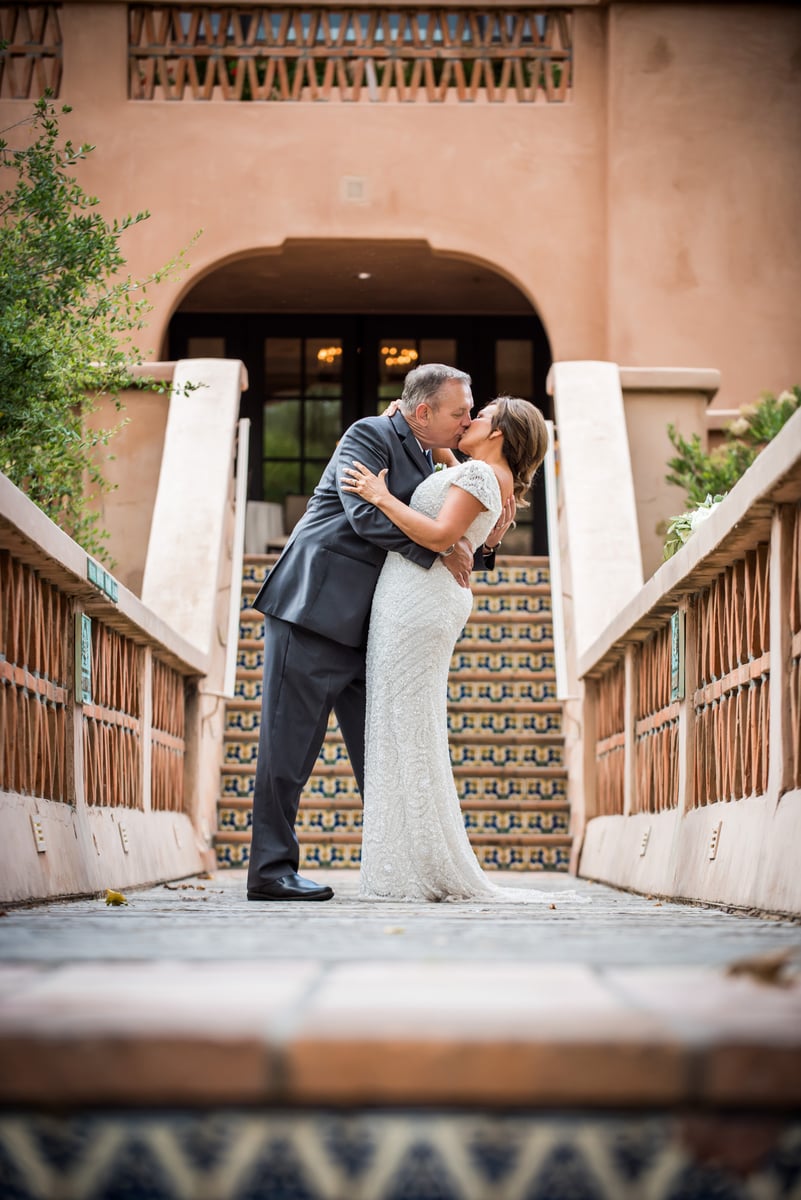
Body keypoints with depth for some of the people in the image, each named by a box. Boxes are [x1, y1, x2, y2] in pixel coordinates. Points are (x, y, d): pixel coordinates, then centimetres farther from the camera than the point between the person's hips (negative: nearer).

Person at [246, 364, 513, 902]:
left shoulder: (426, 464, 19)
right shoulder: (369, 435, -7)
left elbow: (437, 541, 21)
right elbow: (367, 514, -22)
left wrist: (485, 539, 3)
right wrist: (441, 548, -18)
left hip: (363, 629, 9)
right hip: (315, 609, -9)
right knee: (292, 741, -6)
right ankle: (272, 870, -2)